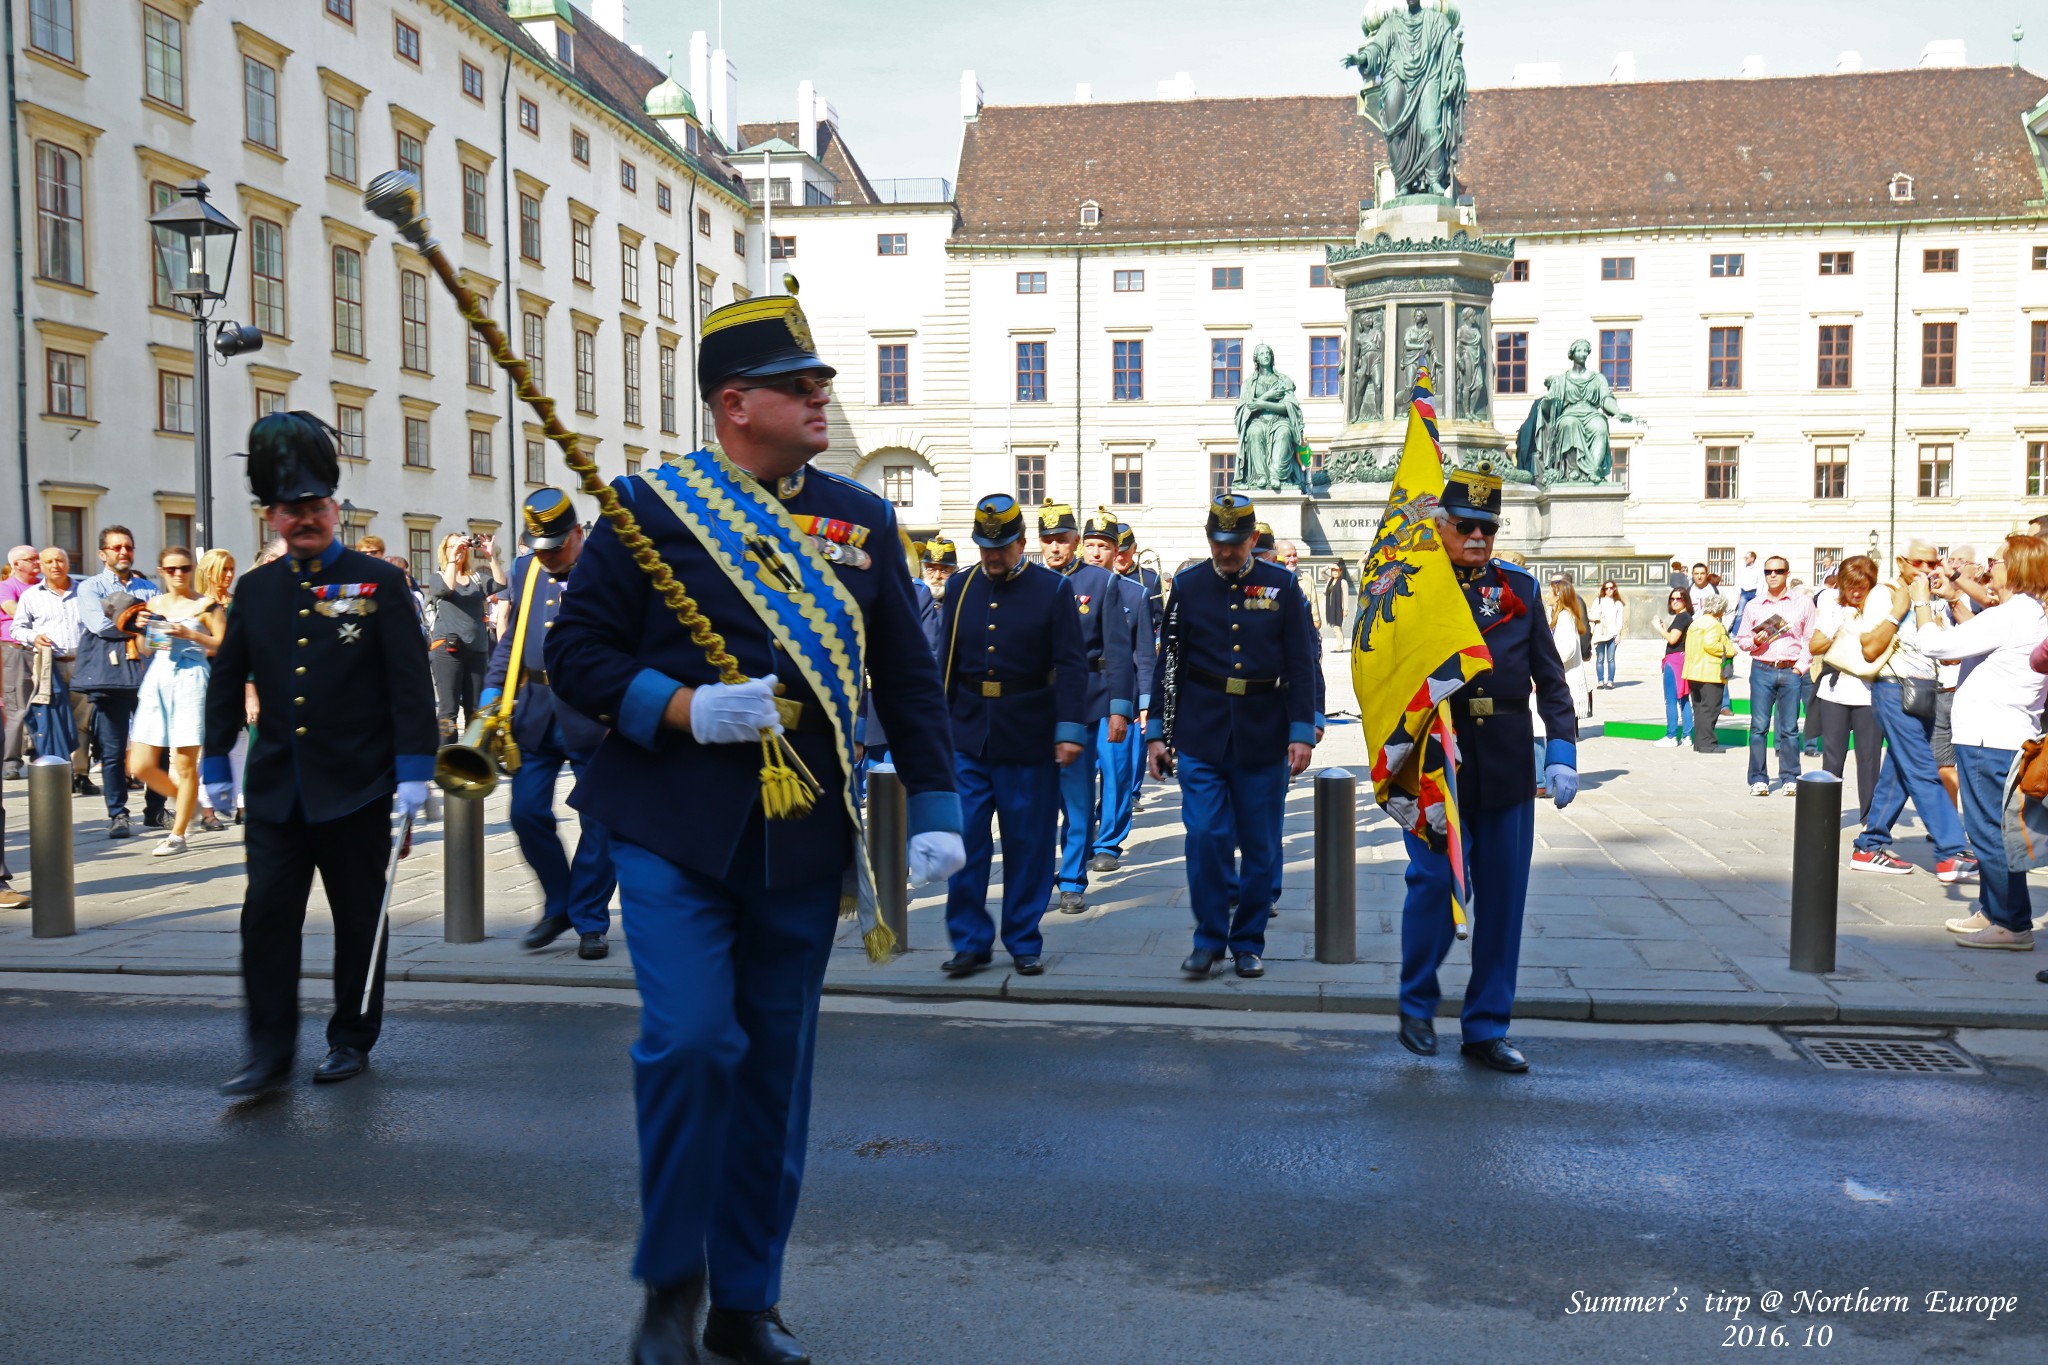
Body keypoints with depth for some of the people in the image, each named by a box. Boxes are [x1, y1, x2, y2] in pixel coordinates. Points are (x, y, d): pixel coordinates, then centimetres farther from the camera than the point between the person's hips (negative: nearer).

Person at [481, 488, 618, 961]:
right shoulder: (525, 571, 11)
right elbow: (511, 638, 18)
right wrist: (493, 693, 8)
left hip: (593, 714, -4)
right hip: (534, 712, 5)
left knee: (599, 819, 2)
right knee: (527, 812, 3)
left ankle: (589, 921, 15)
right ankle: (560, 905, 23)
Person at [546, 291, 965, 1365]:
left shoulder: (862, 520, 9)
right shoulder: (650, 506, -1)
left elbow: (907, 677, 12)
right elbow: (575, 650, 0)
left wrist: (933, 809, 5)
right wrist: (683, 709, -16)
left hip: (803, 840, 3)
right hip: (675, 830, -3)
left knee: (776, 1064, 9)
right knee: (691, 1041, -12)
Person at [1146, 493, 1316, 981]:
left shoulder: (1282, 585, 3)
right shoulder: (1187, 586, 4)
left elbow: (1301, 665, 2)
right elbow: (1168, 663, 6)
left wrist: (1302, 733, -5)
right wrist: (1157, 733, 2)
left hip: (1264, 739, 0)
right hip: (1200, 738, 0)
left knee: (1260, 846, 6)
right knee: (1205, 837, -8)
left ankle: (1248, 942, 20)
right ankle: (1209, 938, 8)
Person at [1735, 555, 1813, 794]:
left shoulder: (1803, 602, 7)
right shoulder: (1753, 606, 11)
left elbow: (1811, 638, 6)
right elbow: (1741, 639, 16)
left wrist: (1800, 666, -4)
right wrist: (1755, 641, -5)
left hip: (1791, 672, -1)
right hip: (1762, 670, 1)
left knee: (1789, 728, 1)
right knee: (1759, 726, -3)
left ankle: (1790, 779, 9)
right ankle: (1758, 779, 3)